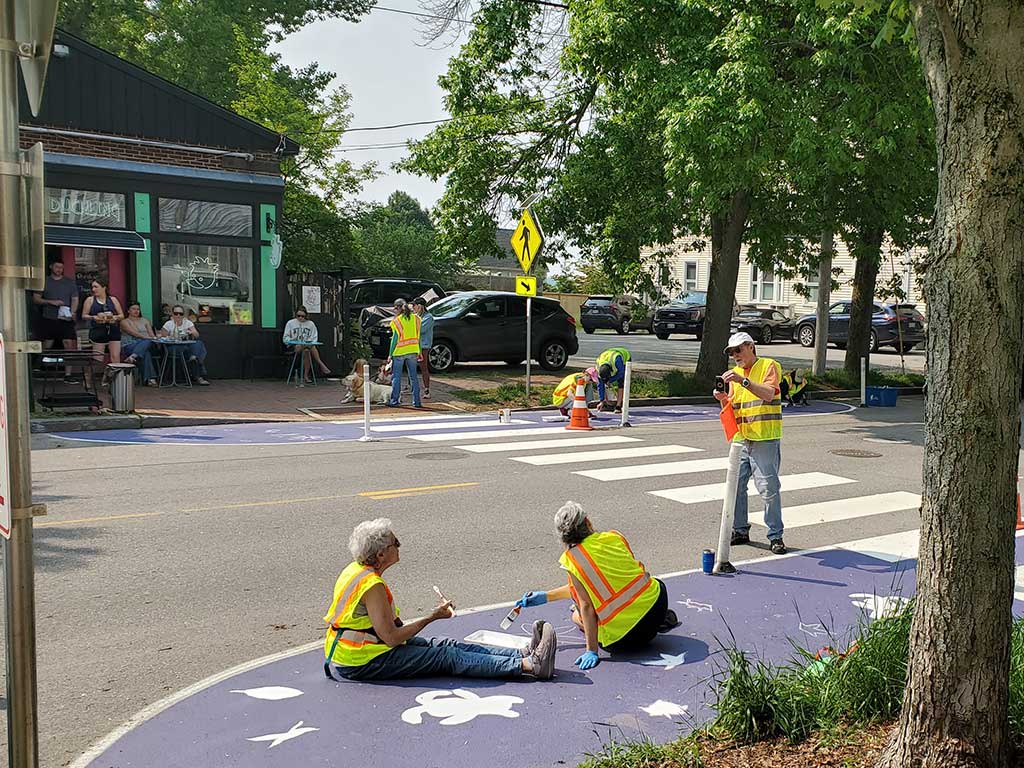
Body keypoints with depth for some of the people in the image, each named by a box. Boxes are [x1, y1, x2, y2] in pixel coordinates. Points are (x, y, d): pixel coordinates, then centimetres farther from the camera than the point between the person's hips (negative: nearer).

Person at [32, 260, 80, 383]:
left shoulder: (70, 282, 12)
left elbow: (75, 299, 10)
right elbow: (36, 299, 7)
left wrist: (72, 312, -8)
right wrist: (51, 302, -9)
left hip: (65, 320, 0)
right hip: (48, 320, 0)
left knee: (69, 345, -10)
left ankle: (68, 375, -10)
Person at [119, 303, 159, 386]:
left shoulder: (145, 320, 24)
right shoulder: (125, 322, 9)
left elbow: (151, 334, 13)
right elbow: (133, 333, -9)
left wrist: (154, 337, -12)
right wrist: (146, 337, -23)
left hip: (146, 343, 4)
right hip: (129, 345, -4)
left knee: (148, 342, -37)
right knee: (146, 353, -38)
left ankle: (132, 357, -55)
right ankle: (150, 378, -46)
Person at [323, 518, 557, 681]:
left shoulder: (357, 570, 7)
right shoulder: (372, 585, -24)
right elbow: (392, 638, -23)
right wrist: (432, 617, -14)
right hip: (361, 664, -10)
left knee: (447, 646, 1)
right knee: (448, 657, -15)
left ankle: (525, 654, -4)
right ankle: (529, 665, -19)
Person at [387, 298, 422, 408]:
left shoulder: (396, 320, -9)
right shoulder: (415, 318, 5)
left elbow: (395, 338, -10)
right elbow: (418, 336, 7)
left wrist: (390, 354, -4)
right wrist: (419, 352, 13)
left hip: (399, 351, -4)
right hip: (412, 351, 4)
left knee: (396, 377, 5)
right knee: (413, 376, 9)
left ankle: (394, 401, 7)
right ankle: (416, 402, 9)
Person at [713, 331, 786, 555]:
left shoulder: (769, 366, -2)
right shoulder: (735, 373, 17)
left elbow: (769, 394, -19)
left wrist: (743, 381, -28)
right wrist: (723, 399, -5)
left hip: (765, 439, -6)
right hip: (741, 439, 7)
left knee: (768, 488, -7)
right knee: (736, 486, 7)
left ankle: (775, 535, 2)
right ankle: (740, 530, 19)